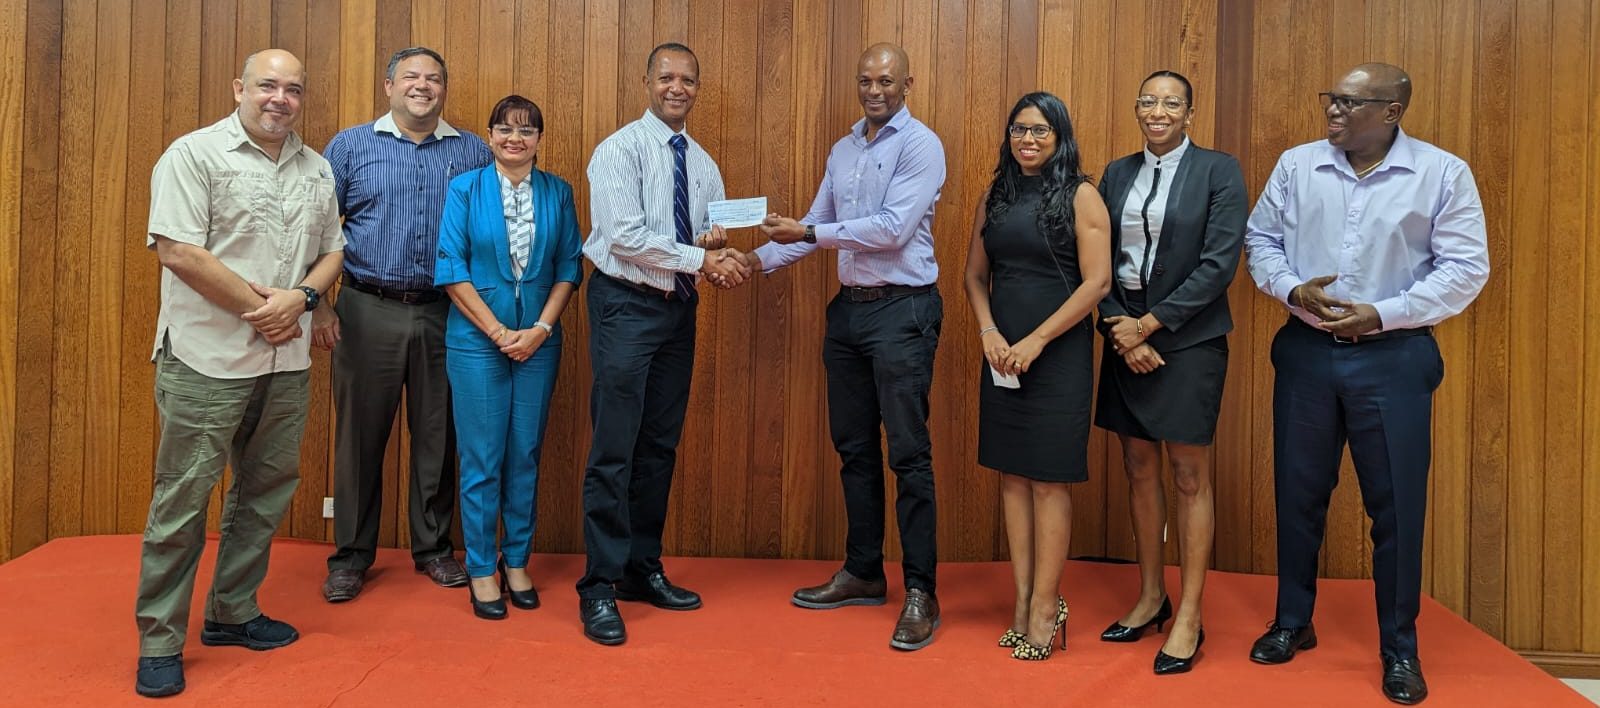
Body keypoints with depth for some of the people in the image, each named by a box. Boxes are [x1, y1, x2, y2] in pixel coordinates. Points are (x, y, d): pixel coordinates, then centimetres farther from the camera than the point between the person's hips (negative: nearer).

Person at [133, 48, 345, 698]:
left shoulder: (316, 169, 13)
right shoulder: (195, 154, -5)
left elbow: (332, 251, 15)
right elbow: (176, 251, -13)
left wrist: (300, 297, -6)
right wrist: (258, 308, -12)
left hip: (287, 361, 6)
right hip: (208, 359, -6)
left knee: (265, 491, 13)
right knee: (183, 498, -1)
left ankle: (232, 614, 28)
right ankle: (159, 643, 10)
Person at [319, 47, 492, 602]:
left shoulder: (474, 153, 7)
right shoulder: (350, 146, 6)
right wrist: (318, 305, -3)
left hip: (445, 314, 1)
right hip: (368, 311, -1)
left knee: (438, 435, 8)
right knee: (360, 434, 5)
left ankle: (433, 548, 22)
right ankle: (351, 556, 18)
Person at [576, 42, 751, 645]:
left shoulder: (703, 164, 14)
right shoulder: (620, 149, -7)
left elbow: (712, 239, 11)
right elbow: (625, 237, -17)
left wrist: (716, 244, -12)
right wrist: (700, 258, -17)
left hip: (678, 308, 7)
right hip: (627, 306, -7)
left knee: (661, 447, 11)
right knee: (614, 450, -7)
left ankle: (643, 569, 23)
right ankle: (599, 587, 1)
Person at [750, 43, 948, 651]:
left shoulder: (920, 145, -8)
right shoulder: (843, 150, 15)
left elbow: (894, 228, -18)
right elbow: (815, 225, 15)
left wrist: (811, 234, -18)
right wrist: (757, 259, 2)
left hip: (903, 309, -7)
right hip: (849, 306, 8)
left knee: (908, 453, -5)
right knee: (853, 447, 13)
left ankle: (921, 592, 4)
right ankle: (863, 573, 25)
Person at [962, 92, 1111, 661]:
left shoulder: (1080, 196, -5)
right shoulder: (995, 197, 10)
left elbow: (1097, 281, -11)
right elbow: (975, 274, 12)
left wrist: (1036, 341, -15)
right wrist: (989, 332, -5)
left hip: (1058, 353, -5)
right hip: (1002, 354, 5)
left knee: (1048, 480, -1)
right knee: (1012, 475, 7)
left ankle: (1044, 606, 8)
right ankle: (1022, 600, 16)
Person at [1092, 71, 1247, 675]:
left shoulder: (1219, 171, -4)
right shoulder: (1117, 174, 10)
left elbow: (1219, 263, -11)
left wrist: (1150, 323, -14)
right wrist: (1119, 329, -7)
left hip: (1188, 339, -5)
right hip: (1125, 335, 5)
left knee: (1189, 477, 1)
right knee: (1139, 469, 11)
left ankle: (1189, 619, 10)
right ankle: (1150, 597, 26)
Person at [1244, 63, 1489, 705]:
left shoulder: (1442, 173, -4)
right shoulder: (1296, 166, 3)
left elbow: (1466, 267, -6)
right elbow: (1260, 238, 8)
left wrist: (1382, 314, -15)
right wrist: (1292, 289, -11)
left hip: (1394, 357, -2)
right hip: (1305, 351, 3)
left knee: (1397, 504, 4)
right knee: (1298, 493, 11)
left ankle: (1400, 648, 20)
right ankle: (1293, 622, 29)